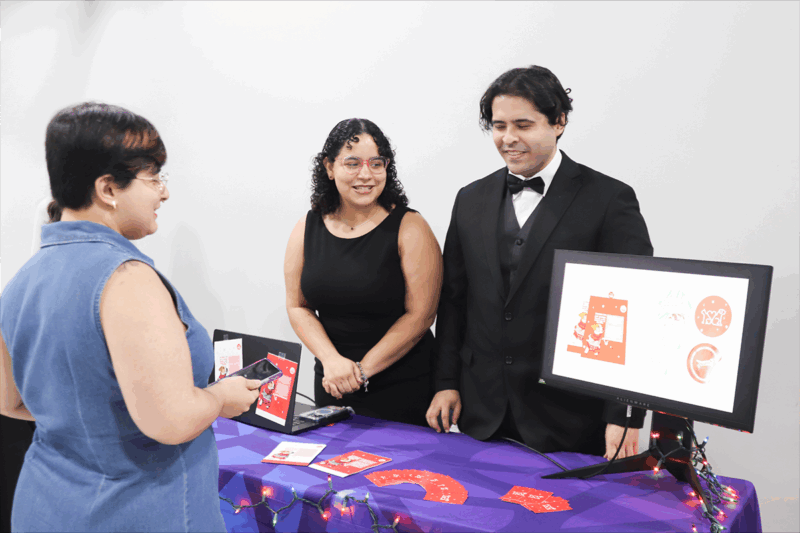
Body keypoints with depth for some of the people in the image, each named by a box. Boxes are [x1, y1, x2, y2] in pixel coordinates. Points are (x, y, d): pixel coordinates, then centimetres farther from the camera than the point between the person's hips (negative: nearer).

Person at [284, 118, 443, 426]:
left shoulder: (409, 228, -11)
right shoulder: (307, 228, 1)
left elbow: (420, 315, -13)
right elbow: (297, 306, 3)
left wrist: (363, 369, -14)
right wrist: (332, 360, -12)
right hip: (332, 385, 4)